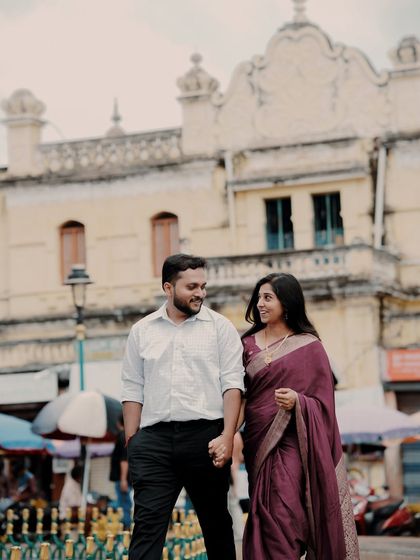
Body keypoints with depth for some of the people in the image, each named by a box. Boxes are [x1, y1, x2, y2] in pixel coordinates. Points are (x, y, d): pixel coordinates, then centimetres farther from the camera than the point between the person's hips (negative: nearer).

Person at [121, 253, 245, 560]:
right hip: (154, 441, 1)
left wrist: (227, 436, -11)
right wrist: (131, 443, 4)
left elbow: (232, 384, -1)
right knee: (147, 525, -7)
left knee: (216, 523, 10)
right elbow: (133, 389, 11)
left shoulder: (220, 327, 5)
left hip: (206, 436, -1)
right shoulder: (142, 331, 11)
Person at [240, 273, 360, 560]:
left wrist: (297, 402, -20)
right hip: (258, 442, 4)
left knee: (282, 518, -12)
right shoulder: (248, 344, 10)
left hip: (293, 443, -4)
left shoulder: (309, 346, 0)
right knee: (266, 521, 4)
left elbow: (322, 402, -1)